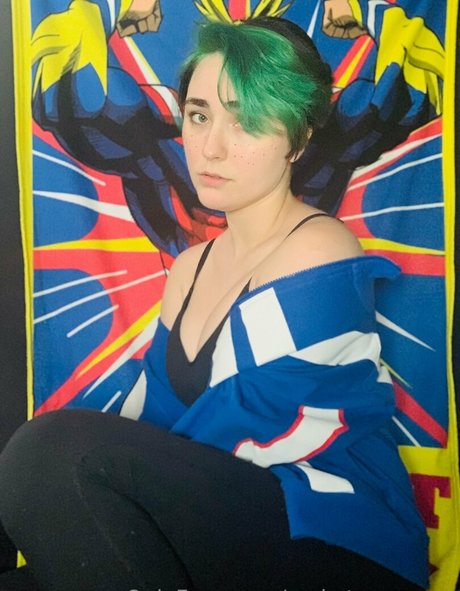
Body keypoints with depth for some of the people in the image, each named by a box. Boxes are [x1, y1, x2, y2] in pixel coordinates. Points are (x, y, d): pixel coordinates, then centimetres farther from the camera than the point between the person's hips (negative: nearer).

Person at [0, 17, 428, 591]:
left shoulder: (317, 258, -15)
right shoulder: (190, 267, 10)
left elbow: (245, 431, -17)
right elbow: (154, 425, 10)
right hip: (230, 531, 6)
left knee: (55, 451, -23)